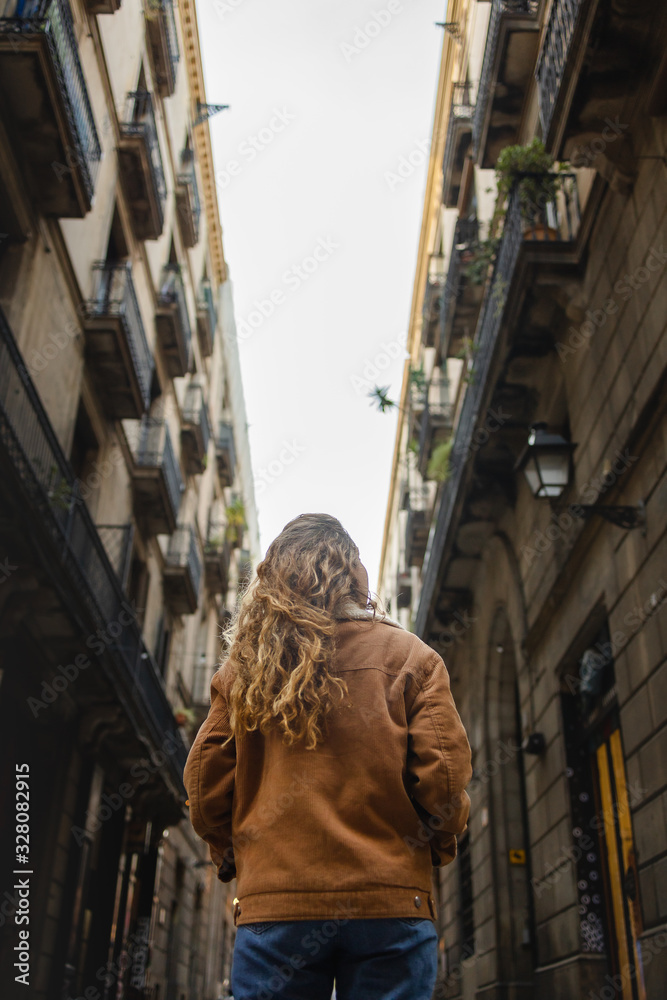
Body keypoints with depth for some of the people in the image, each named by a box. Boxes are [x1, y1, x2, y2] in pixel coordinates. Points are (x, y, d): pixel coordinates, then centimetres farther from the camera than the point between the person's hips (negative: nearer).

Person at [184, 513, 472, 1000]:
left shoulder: (243, 667, 6)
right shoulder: (407, 655, 1)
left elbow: (205, 787, 4)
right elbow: (445, 777, -6)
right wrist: (438, 846, 13)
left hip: (272, 906, 2)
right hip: (389, 904, -1)